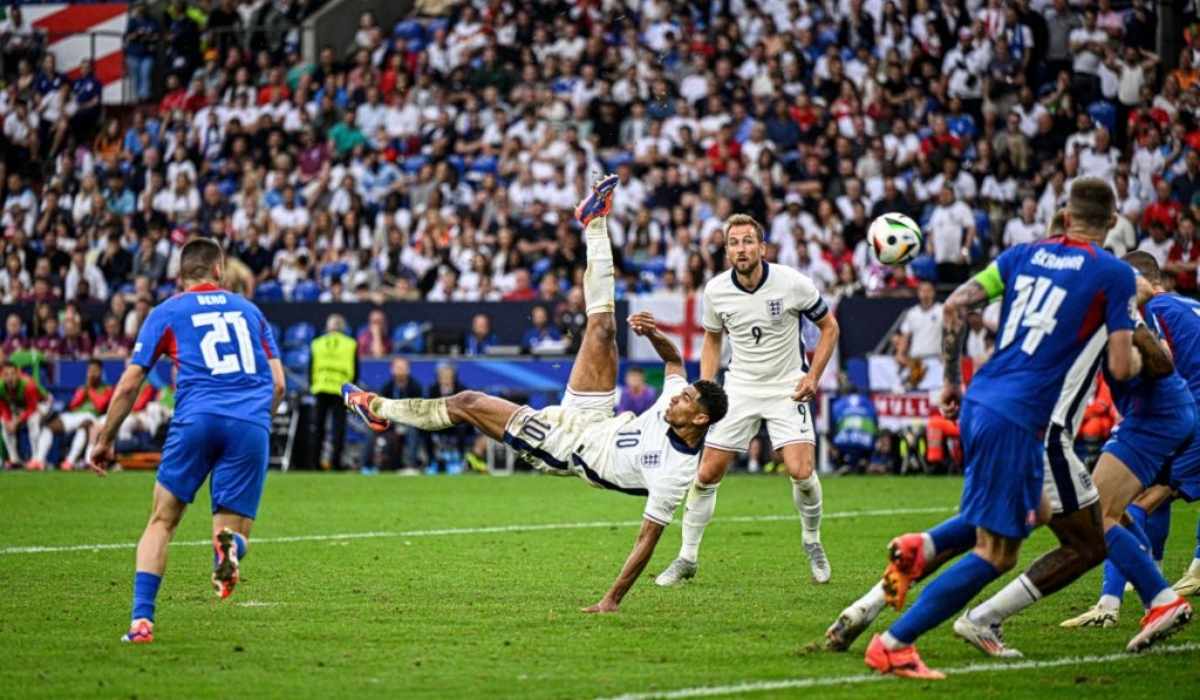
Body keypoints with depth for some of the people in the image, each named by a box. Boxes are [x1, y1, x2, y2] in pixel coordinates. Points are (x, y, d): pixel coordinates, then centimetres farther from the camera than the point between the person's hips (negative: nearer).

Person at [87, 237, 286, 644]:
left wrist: (105, 440, 21)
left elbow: (128, 386, 12)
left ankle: (141, 620, -3)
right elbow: (278, 384, 19)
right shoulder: (248, 310, 23)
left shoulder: (166, 313, 16)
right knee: (235, 530, 8)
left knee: (162, 520, 10)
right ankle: (229, 544, -31)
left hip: (197, 420, -1)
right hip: (252, 426, 1)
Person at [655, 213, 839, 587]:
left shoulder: (792, 283, -15)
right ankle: (687, 557, 13)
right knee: (707, 473, -2)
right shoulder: (716, 290, -6)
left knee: (801, 471, -18)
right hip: (739, 388, 3)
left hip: (787, 388, -3)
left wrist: (813, 376, -10)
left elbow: (829, 326, -1)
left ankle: (812, 542, 10)